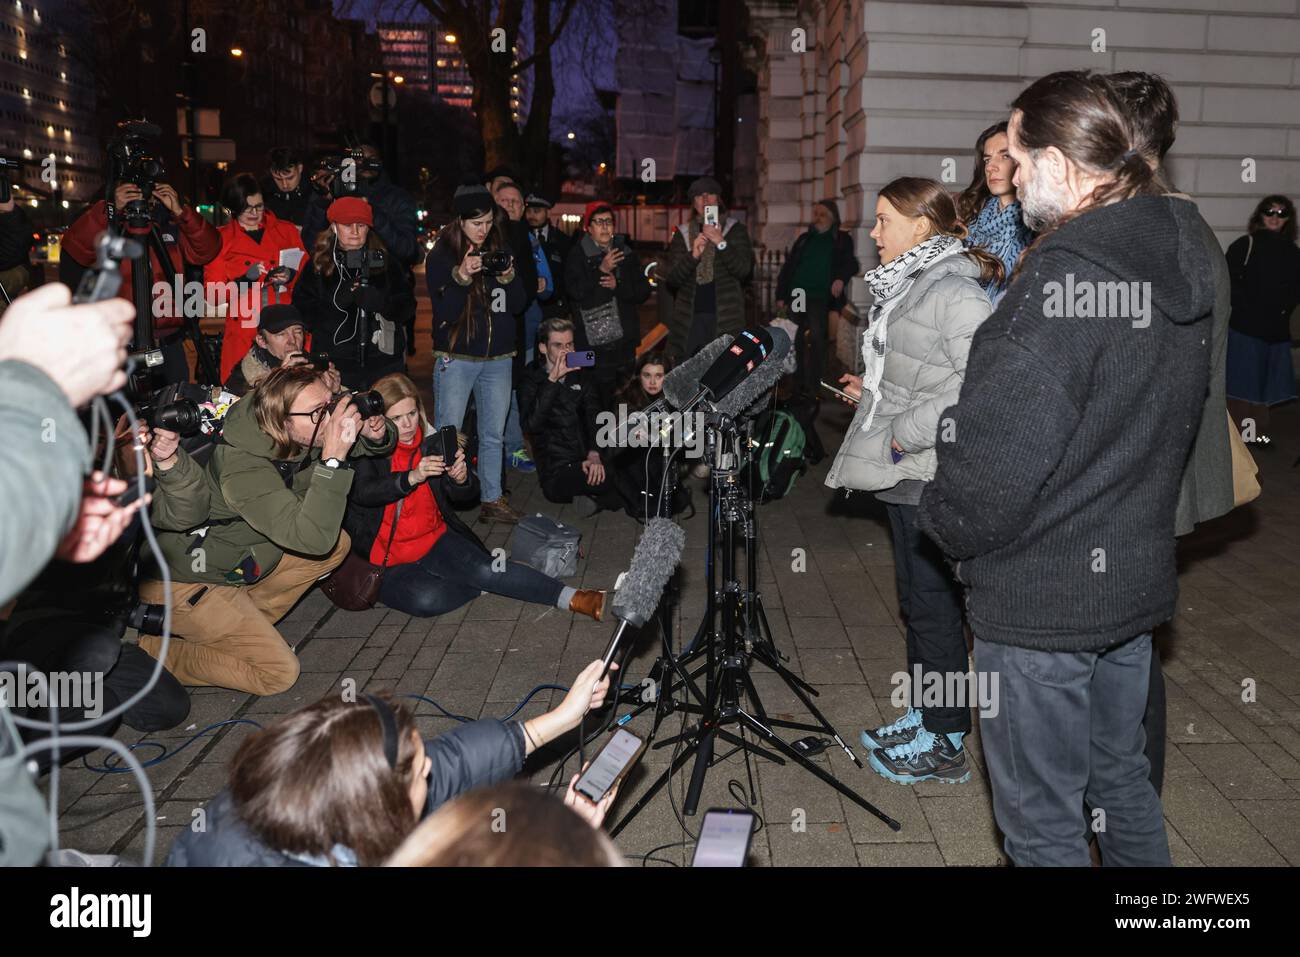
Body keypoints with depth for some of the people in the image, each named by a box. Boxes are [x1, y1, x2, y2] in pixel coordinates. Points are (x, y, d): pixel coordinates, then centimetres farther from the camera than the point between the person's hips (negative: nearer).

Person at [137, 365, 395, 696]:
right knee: (278, 672, -11)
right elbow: (313, 538, -44)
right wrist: (332, 457, -47)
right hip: (183, 582, -8)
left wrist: (376, 434, -22)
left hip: (240, 556, 8)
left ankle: (244, 624, 7)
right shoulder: (243, 467, -35)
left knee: (338, 545, 0)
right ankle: (152, 653, 2)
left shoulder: (304, 437, -13)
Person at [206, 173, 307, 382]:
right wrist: (245, 279, -14)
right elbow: (213, 294, 3)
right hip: (245, 332, -1)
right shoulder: (220, 239, 9)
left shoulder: (286, 231, 13)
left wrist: (291, 277, -9)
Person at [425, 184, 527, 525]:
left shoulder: (501, 250, 7)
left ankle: (492, 500, 21)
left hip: (498, 358, 4)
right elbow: (444, 312, -13)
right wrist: (462, 276, -27)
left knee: (493, 434, 11)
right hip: (456, 358, -4)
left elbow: (517, 305, 6)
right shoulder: (441, 256, -5)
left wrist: (508, 277, -13)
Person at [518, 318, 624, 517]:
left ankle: (595, 499, -4)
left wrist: (594, 453, -16)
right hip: (557, 472, -5)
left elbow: (594, 415, 3)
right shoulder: (532, 380, 2)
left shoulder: (580, 375, 16)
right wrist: (552, 379, -20)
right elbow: (532, 424, -16)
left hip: (587, 462, 5)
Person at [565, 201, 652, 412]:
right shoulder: (578, 255, 2)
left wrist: (618, 285, -8)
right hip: (593, 341, -4)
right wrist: (601, 270, -18)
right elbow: (575, 291, -11)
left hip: (624, 339, 4)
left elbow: (643, 291, 9)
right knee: (601, 398, -11)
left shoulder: (626, 252, 13)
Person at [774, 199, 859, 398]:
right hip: (797, 298, 4)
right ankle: (801, 384, 15)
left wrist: (841, 278, -20)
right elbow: (788, 267, 17)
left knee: (816, 339, -15)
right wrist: (781, 295, 10)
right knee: (799, 341, 6)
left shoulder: (841, 240, 9)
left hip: (820, 299, -4)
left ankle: (813, 386, -12)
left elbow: (850, 264, 2)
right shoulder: (804, 239, 19)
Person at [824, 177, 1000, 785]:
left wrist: (907, 432, -22)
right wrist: (872, 390, 12)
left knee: (933, 604, -1)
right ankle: (923, 716, 32)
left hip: (932, 478, -10)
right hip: (904, 472, 10)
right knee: (917, 599, 18)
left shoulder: (954, 291, -17)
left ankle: (946, 743, 12)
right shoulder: (910, 285, 14)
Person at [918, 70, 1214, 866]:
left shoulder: (1063, 279, -24)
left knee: (1042, 823, 8)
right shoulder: (1182, 260, 4)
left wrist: (948, 526, -7)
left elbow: (997, 464, -26)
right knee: (1122, 779, 26)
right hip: (1137, 578, 9)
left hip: (1040, 600, -9)